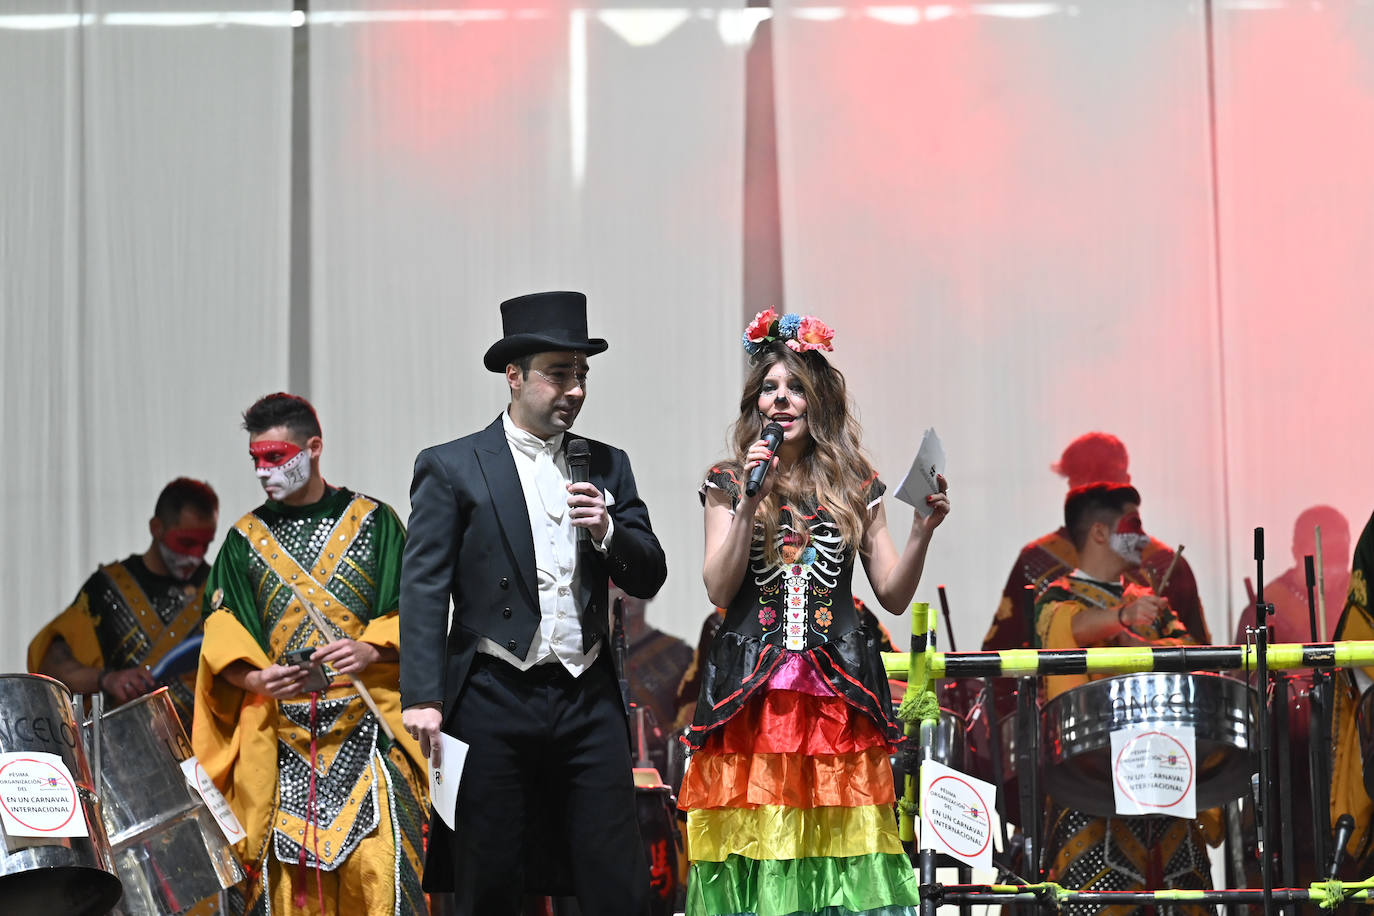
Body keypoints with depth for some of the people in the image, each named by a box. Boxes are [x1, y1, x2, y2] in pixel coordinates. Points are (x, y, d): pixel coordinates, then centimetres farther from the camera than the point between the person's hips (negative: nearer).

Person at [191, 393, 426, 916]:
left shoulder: (372, 521, 8)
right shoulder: (246, 539, 14)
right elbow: (222, 635, 9)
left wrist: (370, 650, -15)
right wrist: (254, 678, -11)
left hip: (366, 733, -2)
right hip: (278, 736, 2)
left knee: (378, 869, -14)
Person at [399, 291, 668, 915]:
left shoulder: (607, 466, 14)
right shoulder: (451, 467, 1)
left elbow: (648, 579, 13)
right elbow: (423, 589, -4)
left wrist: (607, 530, -7)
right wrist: (422, 697, -13)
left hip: (588, 700, 3)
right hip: (494, 700, -3)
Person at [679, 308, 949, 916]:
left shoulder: (855, 487, 13)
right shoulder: (728, 483, 9)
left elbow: (894, 596, 11)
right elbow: (719, 589, -3)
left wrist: (922, 532, -5)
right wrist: (750, 501, -10)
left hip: (838, 700, 1)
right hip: (753, 699, -1)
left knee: (840, 846, -5)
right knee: (758, 838, -7)